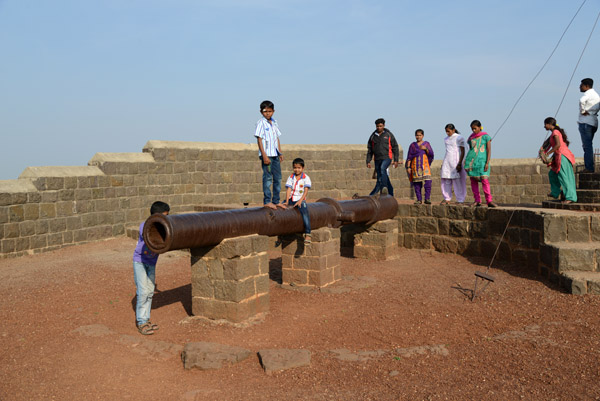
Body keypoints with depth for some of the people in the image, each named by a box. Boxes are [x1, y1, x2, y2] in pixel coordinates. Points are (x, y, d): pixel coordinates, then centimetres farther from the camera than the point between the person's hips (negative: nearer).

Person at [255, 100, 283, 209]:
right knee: (268, 178, -7)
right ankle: (267, 201, -1)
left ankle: (276, 201, 18)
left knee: (278, 178, 9)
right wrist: (264, 155, -18)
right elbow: (259, 139, -11)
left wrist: (280, 153, 15)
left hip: (275, 155, 7)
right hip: (266, 154, -7)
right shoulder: (261, 123, -6)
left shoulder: (274, 123, 15)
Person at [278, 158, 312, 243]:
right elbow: (289, 190, 2)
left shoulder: (306, 178, 1)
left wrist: (300, 201, -19)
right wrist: (287, 202, -11)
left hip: (300, 199, -4)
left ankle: (307, 234, -30)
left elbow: (306, 191, -6)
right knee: (280, 206, -19)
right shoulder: (291, 177, 10)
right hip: (291, 199, 4)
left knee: (304, 212, -28)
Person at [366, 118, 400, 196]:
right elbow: (369, 150, 13)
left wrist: (396, 160, -1)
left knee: (382, 169, -31)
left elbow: (395, 148, 5)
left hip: (387, 157, -4)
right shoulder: (373, 136, 10)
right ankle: (390, 192, 17)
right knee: (380, 177, 4)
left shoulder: (388, 135, 3)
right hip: (377, 159, 4)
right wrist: (368, 161, 5)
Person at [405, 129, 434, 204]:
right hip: (415, 165, 1)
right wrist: (408, 167, 1)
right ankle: (419, 199, 4)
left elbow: (431, 154, 3)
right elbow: (409, 157, 9)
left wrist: (425, 149, -14)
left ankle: (427, 198, -11)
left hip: (424, 164, -1)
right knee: (417, 182, -2)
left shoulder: (426, 143, 12)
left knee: (428, 181, -15)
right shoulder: (413, 145, 11)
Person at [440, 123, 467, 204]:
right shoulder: (446, 139, 16)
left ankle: (460, 200, 0)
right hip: (447, 161, 6)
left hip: (456, 161, -6)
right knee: (446, 180, 2)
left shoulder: (459, 138, -4)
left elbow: (463, 152, -7)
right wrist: (443, 164, 19)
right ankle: (447, 199, 10)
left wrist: (459, 163, -16)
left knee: (458, 181, -5)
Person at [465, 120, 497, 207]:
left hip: (482, 161, -4)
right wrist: (468, 163, 15)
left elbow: (489, 150, -3)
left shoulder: (485, 136, 0)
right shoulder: (471, 138, 12)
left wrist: (487, 163, -12)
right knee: (473, 181, 1)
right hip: (471, 160, 4)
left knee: (485, 180, -12)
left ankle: (489, 201, -10)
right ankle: (477, 200, 5)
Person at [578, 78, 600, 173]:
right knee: (589, 145, 14)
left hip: (585, 122, -10)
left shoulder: (588, 93, -9)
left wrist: (583, 111, -18)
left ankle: (589, 168, -11)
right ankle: (590, 167, 16)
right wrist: (591, 112, 7)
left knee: (587, 145, -10)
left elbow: (582, 101, -30)